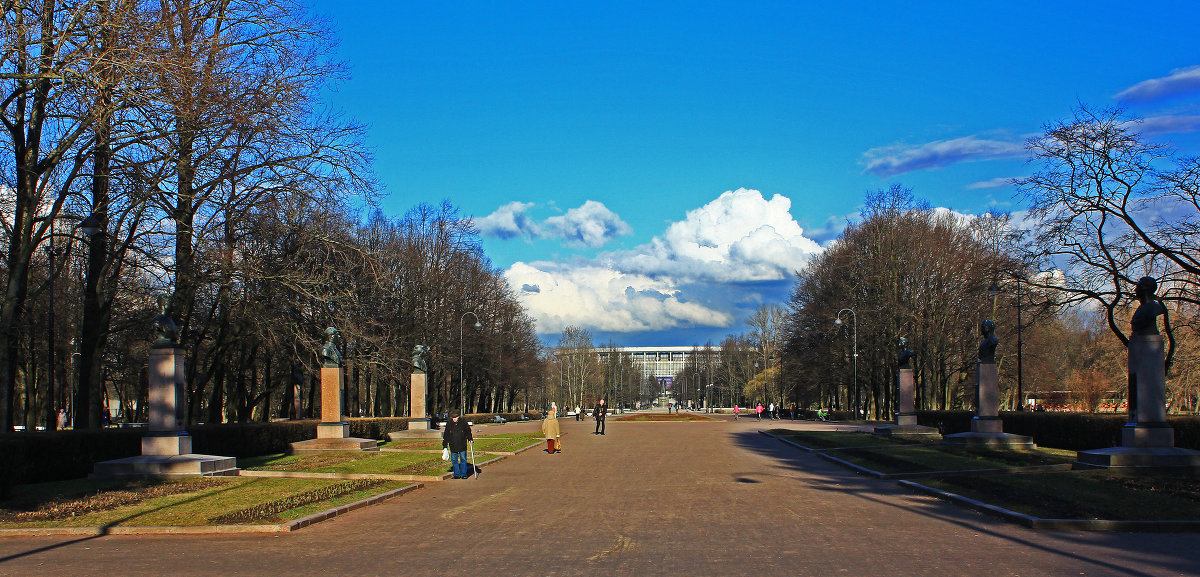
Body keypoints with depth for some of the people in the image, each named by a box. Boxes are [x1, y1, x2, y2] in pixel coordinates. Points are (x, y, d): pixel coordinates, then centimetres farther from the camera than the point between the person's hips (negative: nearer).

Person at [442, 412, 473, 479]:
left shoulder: (463, 422, -3)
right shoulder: (449, 424, 0)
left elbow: (468, 431, 11)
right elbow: (446, 435, 7)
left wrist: (470, 439, 3)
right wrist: (445, 445, 7)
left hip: (462, 445, -1)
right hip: (453, 446, 1)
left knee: (463, 460, 3)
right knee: (454, 460, 4)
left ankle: (463, 474, 11)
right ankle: (457, 474, 13)